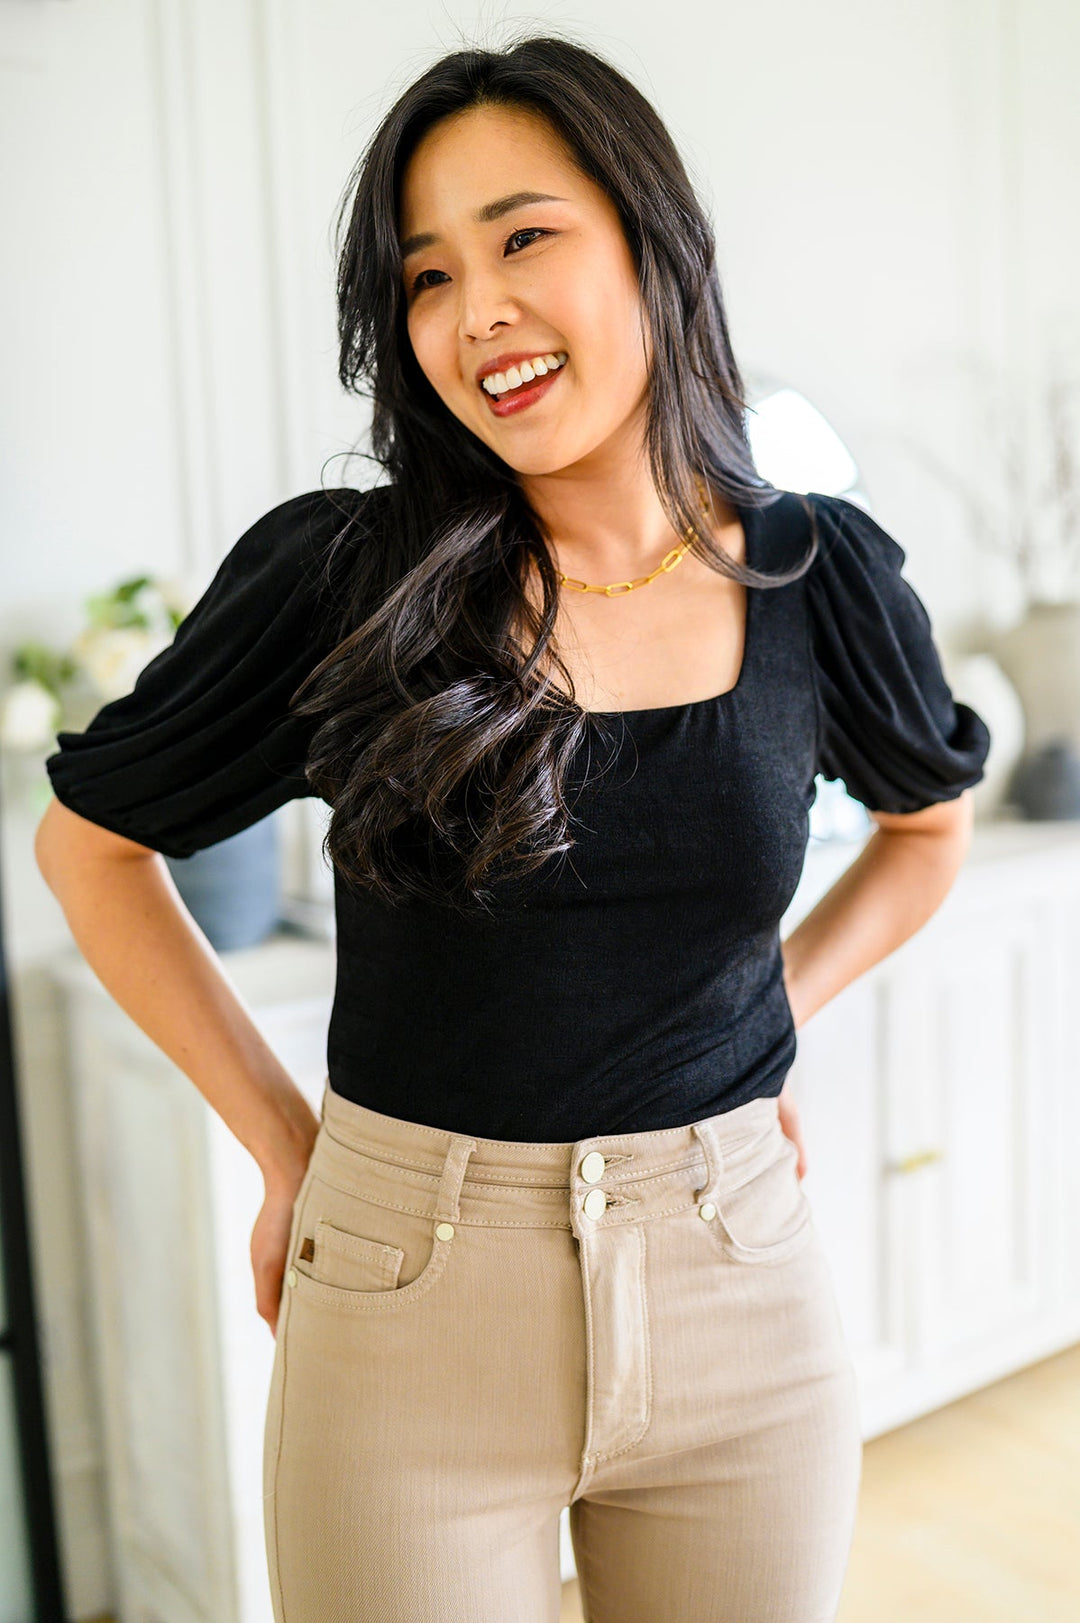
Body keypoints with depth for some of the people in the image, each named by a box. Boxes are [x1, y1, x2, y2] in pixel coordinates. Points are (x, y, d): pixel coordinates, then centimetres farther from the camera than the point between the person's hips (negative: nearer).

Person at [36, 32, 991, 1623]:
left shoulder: (820, 579, -3)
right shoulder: (337, 576, -10)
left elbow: (933, 821, 17)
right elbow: (86, 838, 2)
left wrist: (778, 1015, 5)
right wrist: (284, 1143, 0)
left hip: (743, 1294, 3)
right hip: (412, 1302, -2)